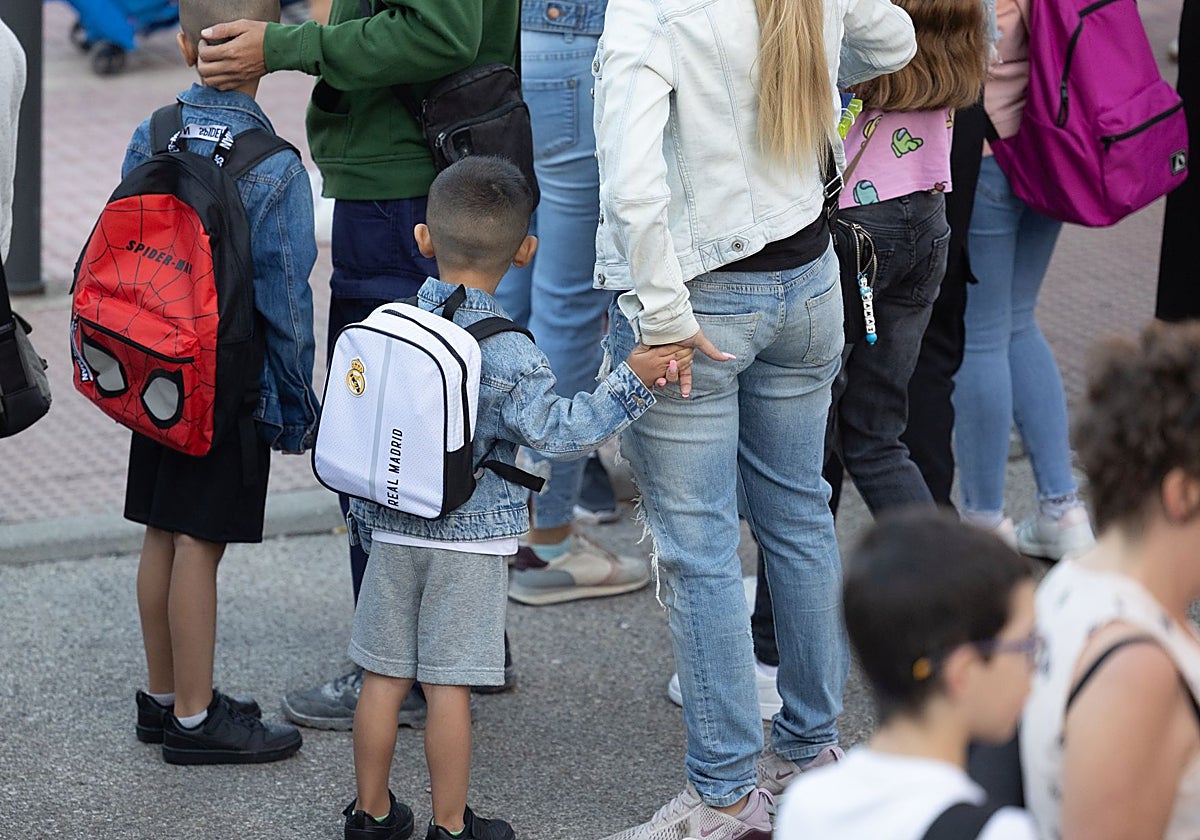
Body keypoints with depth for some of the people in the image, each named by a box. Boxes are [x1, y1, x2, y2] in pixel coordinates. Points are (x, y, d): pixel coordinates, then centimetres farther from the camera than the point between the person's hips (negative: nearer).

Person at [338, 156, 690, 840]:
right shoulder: (510, 353, -17)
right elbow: (560, 431, -18)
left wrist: (366, 516, 20)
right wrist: (632, 380, -16)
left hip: (393, 528, 5)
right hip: (470, 539, -5)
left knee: (385, 676, 12)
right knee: (449, 685, 2)